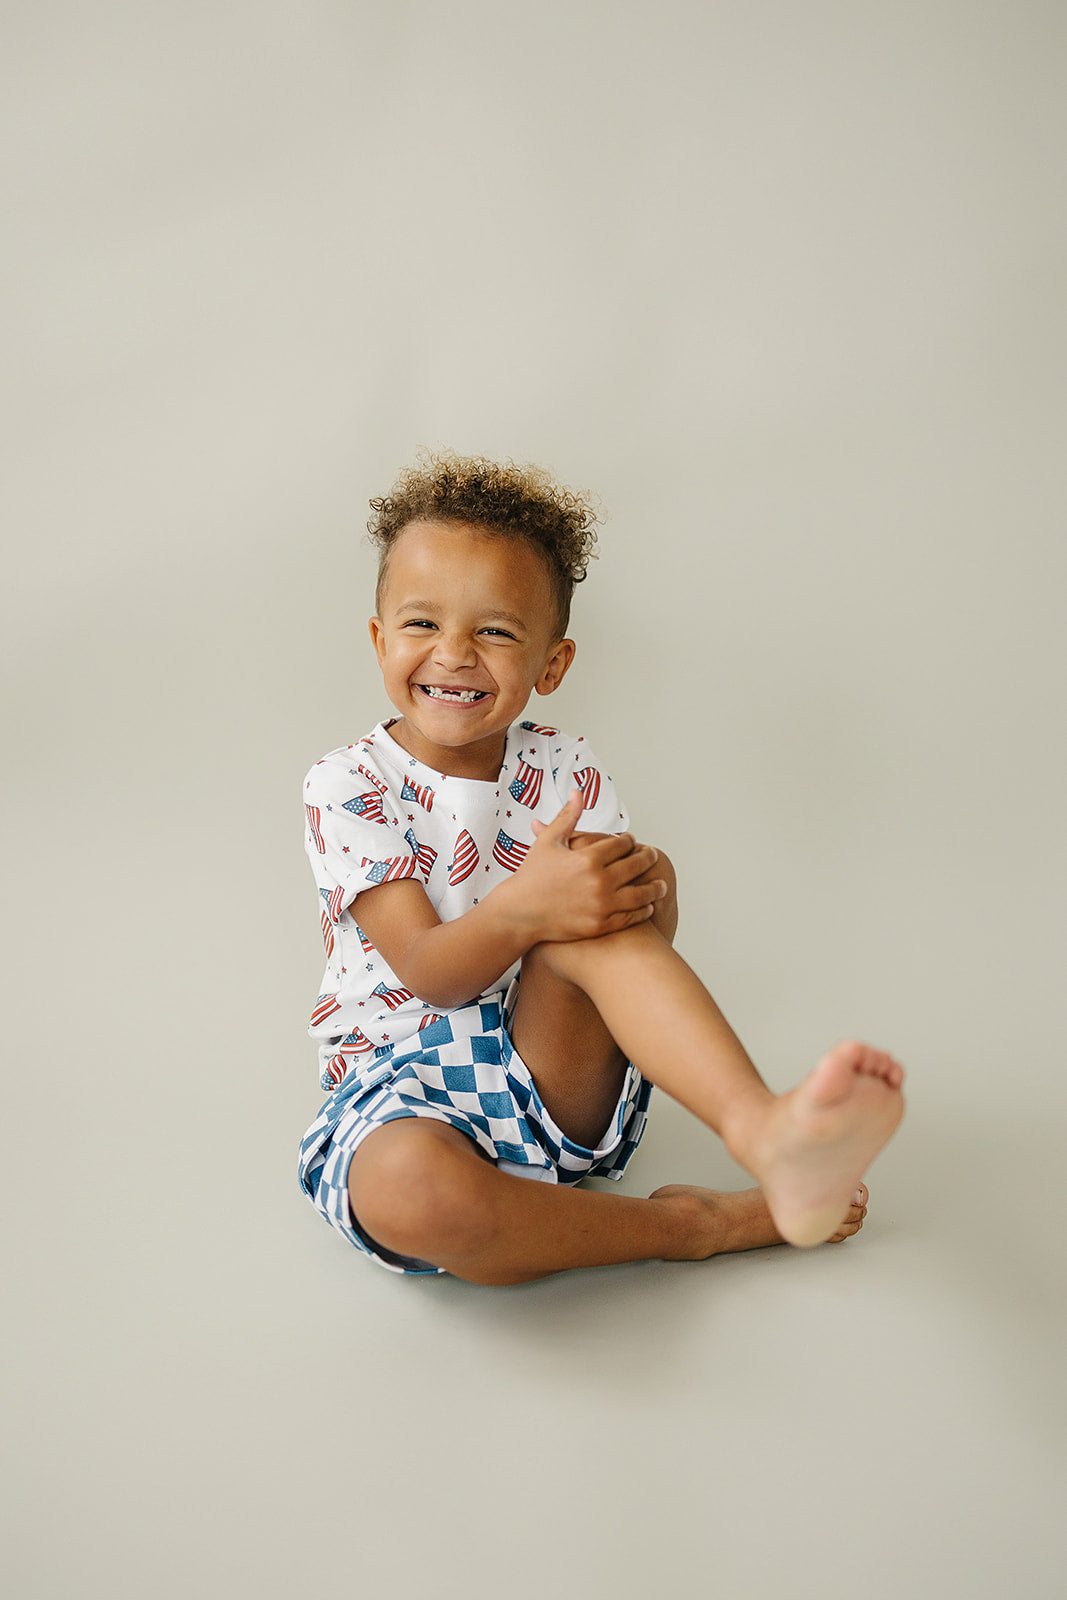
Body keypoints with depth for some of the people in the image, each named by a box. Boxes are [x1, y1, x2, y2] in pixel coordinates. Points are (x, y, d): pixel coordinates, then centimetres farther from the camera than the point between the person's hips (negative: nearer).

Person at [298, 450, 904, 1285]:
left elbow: (638, 935, 0)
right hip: (406, 1083, -2)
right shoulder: (348, 787, -5)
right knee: (407, 1188, -40)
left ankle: (763, 1127, -46)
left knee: (598, 913, -28)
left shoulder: (567, 772, 5)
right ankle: (694, 1226, -23)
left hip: (554, 1069, 2)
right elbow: (430, 974, -16)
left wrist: (644, 895, -25)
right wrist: (521, 909, -38)